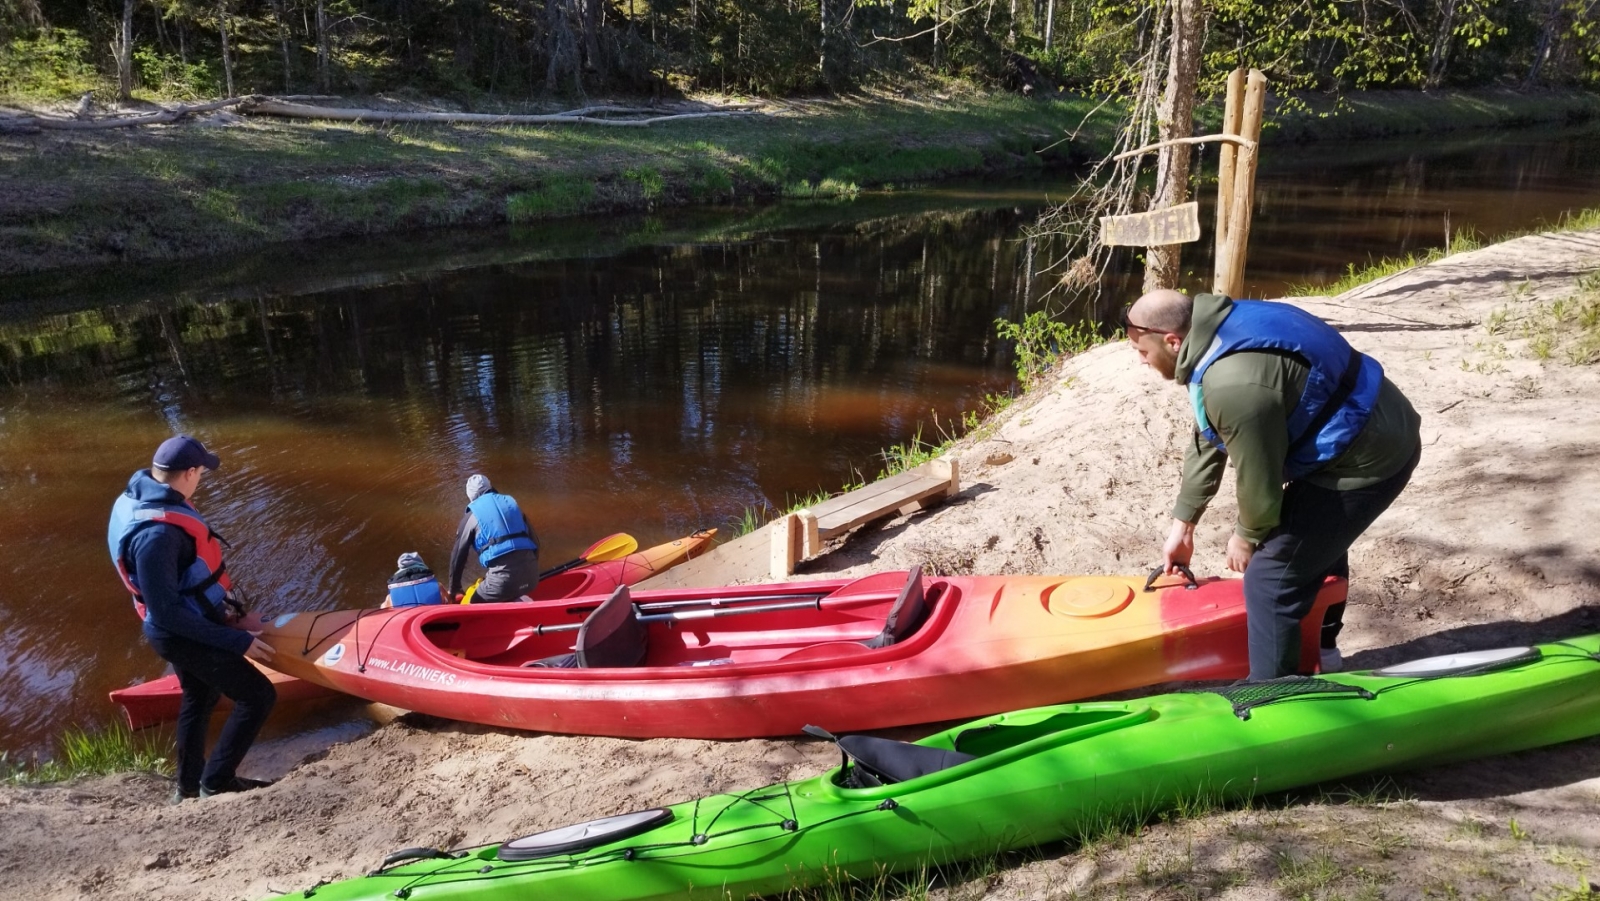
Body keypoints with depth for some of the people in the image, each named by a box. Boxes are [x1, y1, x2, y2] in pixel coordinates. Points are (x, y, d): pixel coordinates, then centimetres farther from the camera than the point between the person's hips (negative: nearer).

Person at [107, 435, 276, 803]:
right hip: (186, 634, -10)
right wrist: (237, 641, -25)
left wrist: (218, 604, 16)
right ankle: (216, 783, 9)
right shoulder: (156, 534, -34)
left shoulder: (139, 496, -3)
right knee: (258, 696, -3)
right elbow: (167, 613, -30)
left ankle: (189, 787, 43)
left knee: (199, 699, 27)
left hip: (184, 627, 10)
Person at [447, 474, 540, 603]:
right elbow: (535, 541, 22)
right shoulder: (511, 503, 21)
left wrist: (454, 589, 28)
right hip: (531, 575, 5)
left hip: (503, 578, -5)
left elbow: (458, 555, 15)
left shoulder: (471, 516, 10)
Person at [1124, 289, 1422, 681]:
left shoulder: (1234, 385, -33)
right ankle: (1319, 656, 50)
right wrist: (1183, 523, 14)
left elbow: (1259, 481, -21)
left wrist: (1247, 536, 0)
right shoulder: (1219, 334, 1)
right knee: (1317, 544, 30)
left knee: (1272, 577, -6)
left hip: (1364, 459, -10)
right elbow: (1207, 440, 10)